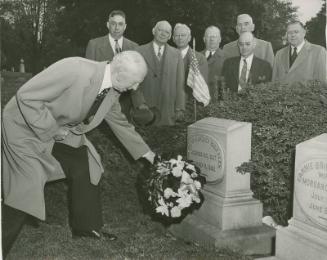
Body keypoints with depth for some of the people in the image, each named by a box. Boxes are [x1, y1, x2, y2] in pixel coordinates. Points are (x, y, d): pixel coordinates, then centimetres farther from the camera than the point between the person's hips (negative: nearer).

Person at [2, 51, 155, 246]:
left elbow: (119, 122, 9)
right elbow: (26, 96, -30)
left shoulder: (112, 91, -10)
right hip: (26, 126, -7)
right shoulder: (73, 70, -35)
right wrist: (51, 130, -25)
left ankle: (87, 226, 18)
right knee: (26, 187, -7)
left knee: (84, 167, 2)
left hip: (60, 129, 7)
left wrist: (145, 151, 14)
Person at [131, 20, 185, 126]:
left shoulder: (176, 54, 10)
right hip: (145, 109, -1)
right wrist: (140, 103, -11)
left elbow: (180, 83, 7)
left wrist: (180, 108, -1)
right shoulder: (140, 51, 5)